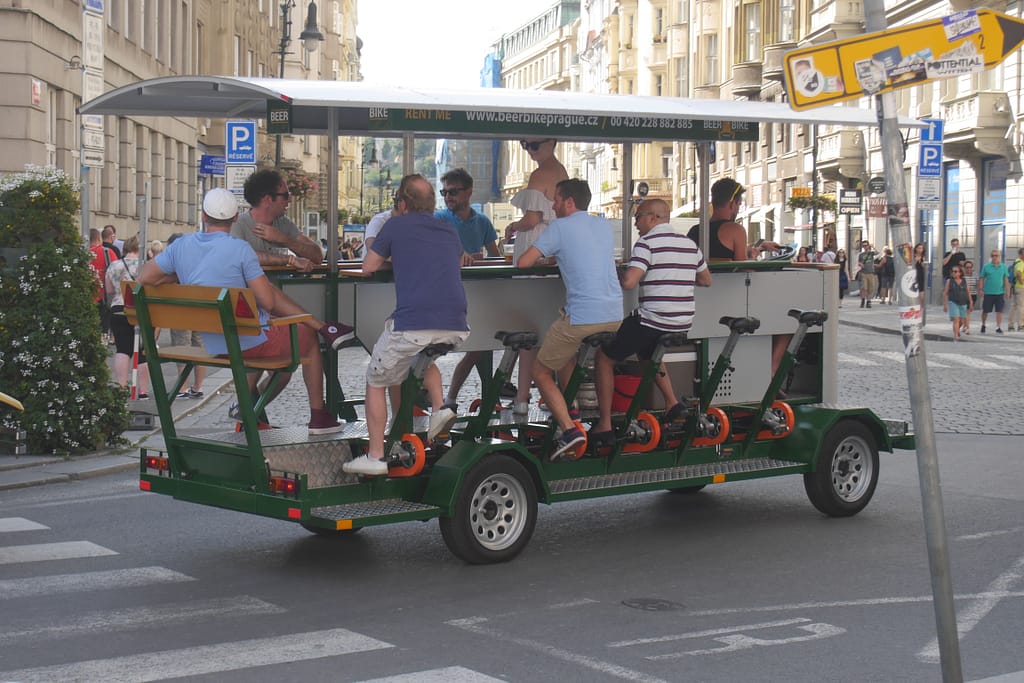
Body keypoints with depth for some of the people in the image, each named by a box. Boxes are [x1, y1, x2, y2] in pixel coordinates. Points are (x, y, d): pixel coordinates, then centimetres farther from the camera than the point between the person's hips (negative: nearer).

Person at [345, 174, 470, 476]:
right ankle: (439, 406, 14)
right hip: (456, 328, 5)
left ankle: (375, 456, 12)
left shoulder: (397, 226, 9)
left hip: (411, 324, -5)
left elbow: (369, 268, 17)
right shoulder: (450, 231, 22)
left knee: (375, 382, 16)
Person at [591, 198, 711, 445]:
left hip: (652, 322, -8)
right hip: (684, 324, 8)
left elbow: (629, 282, -22)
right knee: (647, 350, 36)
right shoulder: (689, 244, 11)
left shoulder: (647, 243, -11)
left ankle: (604, 425, 5)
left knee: (604, 357, 9)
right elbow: (706, 280, 22)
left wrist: (617, 275, -1)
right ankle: (671, 402, 22)